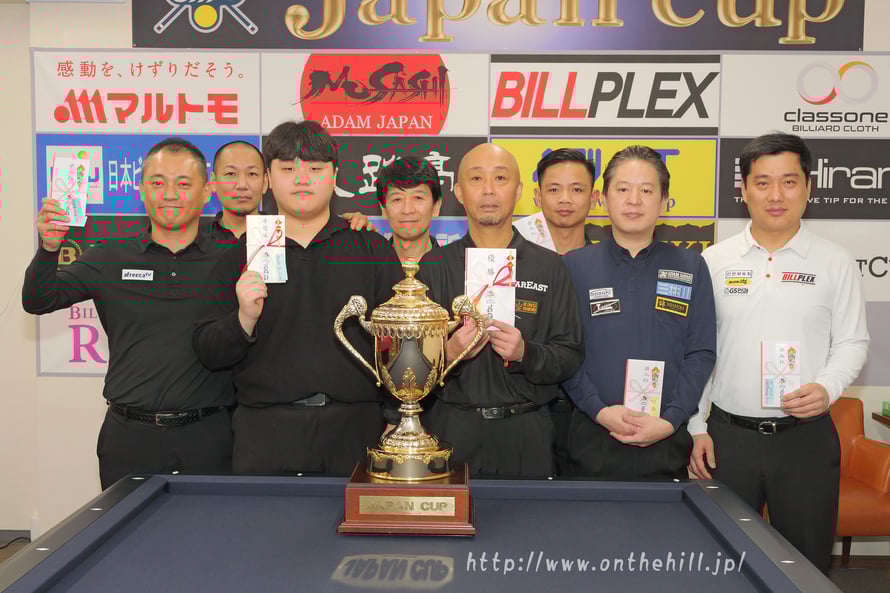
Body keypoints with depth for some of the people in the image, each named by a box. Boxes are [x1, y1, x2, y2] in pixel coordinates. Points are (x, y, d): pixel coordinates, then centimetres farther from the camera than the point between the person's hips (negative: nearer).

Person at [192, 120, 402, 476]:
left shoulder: (373, 250, 8)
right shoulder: (240, 257, 9)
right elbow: (208, 353, 6)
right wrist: (244, 320, -15)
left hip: (354, 432, 0)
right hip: (265, 434, 0)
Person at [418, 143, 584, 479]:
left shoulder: (549, 267, 3)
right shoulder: (433, 266, 3)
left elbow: (571, 357, 0)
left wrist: (525, 353, -18)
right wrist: (449, 353, -19)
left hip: (526, 435, 1)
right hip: (452, 429, 0)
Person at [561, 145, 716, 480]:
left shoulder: (691, 268, 6)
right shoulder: (574, 266, 2)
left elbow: (701, 353, 1)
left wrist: (670, 420, -9)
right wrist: (600, 411, -12)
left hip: (667, 442, 1)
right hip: (592, 440, -1)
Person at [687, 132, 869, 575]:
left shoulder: (835, 263, 1)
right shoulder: (714, 261, 2)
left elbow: (853, 342, 5)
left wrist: (828, 387, -15)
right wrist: (695, 427, 1)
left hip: (807, 437, 0)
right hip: (727, 435, 1)